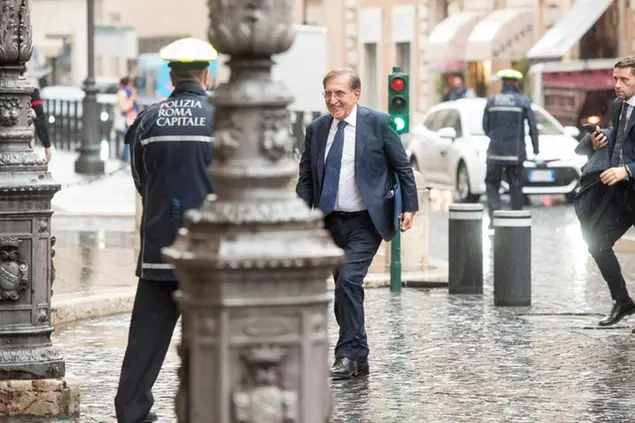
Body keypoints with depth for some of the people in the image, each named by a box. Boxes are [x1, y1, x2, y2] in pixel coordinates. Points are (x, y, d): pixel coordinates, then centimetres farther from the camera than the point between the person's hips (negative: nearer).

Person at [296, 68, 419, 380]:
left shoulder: (378, 123, -6)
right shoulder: (316, 129, 7)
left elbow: (403, 167, 0)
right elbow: (306, 177, 11)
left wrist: (410, 206, -6)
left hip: (366, 222, -5)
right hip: (331, 222, 5)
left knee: (349, 280, -19)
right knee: (345, 288, 9)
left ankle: (349, 356, -11)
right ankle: (358, 359, 19)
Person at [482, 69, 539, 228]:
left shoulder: (491, 101, 2)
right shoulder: (523, 102, -3)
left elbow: (485, 127, 6)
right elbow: (533, 127, -4)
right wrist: (536, 147, 7)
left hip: (495, 150, 0)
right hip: (516, 152, 0)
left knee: (492, 183, 8)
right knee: (516, 186, 8)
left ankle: (494, 216, -11)